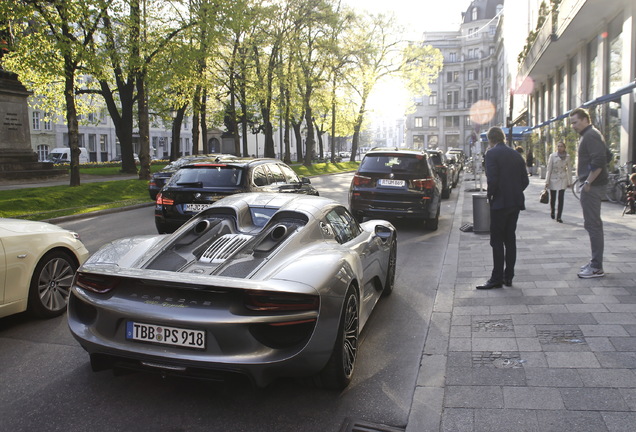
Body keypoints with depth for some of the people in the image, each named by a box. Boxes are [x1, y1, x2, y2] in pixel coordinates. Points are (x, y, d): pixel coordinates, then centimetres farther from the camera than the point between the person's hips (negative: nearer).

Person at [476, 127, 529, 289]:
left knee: (497, 241, -2)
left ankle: (496, 279, 0)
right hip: (516, 202, 7)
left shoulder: (491, 153, -9)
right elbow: (525, 180, 9)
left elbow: (492, 179, -18)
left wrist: (490, 196, -4)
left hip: (500, 202, -7)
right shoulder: (516, 154, 11)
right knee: (510, 239, 12)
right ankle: (508, 276, 18)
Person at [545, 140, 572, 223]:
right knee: (552, 198, 7)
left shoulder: (567, 156, 2)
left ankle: (559, 217, 3)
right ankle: (552, 212, 36)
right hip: (553, 179, -1)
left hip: (563, 180, 1)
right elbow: (549, 169, -3)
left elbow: (569, 169, 7)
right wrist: (547, 181, -5)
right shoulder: (552, 156, -5)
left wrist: (569, 181, 7)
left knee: (561, 199, -3)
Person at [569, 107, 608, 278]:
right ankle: (595, 262, 24)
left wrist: (588, 183, -20)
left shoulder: (591, 135, -13)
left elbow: (599, 162, -24)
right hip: (592, 186, 11)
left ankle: (597, 268, -3)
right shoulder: (587, 135, 18)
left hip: (592, 187, -11)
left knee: (593, 225, -8)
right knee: (592, 224, 15)